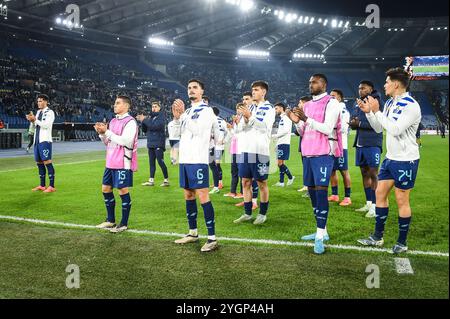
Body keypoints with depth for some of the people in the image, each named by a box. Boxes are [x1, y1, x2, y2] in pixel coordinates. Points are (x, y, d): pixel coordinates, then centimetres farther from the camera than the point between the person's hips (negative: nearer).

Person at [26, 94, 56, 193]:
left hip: (45, 140, -8)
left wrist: (35, 120, -16)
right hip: (37, 140, 8)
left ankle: (52, 186, -10)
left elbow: (46, 125, -17)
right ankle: (42, 185, 18)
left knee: (47, 162, -11)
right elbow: (35, 125, 18)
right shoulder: (38, 112, 17)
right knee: (39, 163, 10)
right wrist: (32, 120, 0)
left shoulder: (50, 112, -5)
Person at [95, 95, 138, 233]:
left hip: (123, 163, -9)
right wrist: (101, 133, 0)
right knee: (106, 189, 13)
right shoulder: (113, 121, 14)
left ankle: (124, 224, 9)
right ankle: (110, 220, 27)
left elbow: (125, 141, -23)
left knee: (123, 191, -2)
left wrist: (107, 132, -19)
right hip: (111, 162, 9)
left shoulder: (130, 122, -11)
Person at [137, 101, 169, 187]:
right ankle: (151, 180, 14)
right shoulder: (150, 116, 15)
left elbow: (156, 126, -20)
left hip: (158, 143, -6)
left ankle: (166, 180, -1)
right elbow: (145, 130, 13)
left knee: (160, 161, -7)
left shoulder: (161, 116, -3)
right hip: (150, 143, 7)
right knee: (151, 162, 9)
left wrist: (145, 120, -15)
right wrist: (142, 121, -3)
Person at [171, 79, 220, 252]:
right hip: (184, 159, 8)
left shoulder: (206, 110, -4)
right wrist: (176, 117, -2)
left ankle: (212, 238, -7)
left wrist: (182, 115, -20)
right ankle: (193, 233, 24)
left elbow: (197, 130, -18)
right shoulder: (187, 111, 18)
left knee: (203, 196, -10)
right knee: (188, 195, 12)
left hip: (198, 160, -8)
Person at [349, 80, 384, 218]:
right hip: (360, 144, 8)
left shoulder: (376, 102, -7)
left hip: (372, 143, -8)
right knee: (364, 173, 11)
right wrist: (352, 123, -7)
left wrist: (360, 123, -14)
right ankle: (368, 204, 20)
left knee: (373, 174, -6)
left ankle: (374, 206, -2)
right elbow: (353, 121, 16)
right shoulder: (358, 104, 16)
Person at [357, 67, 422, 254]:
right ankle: (378, 237, 20)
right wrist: (368, 112, 1)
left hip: (406, 160, -8)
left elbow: (395, 130, -26)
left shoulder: (411, 105, -17)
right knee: (380, 193, 10)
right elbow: (379, 128, 14)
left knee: (402, 200, 0)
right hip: (390, 158, 8)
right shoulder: (390, 103, 9)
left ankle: (402, 243, 15)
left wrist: (376, 111, -20)